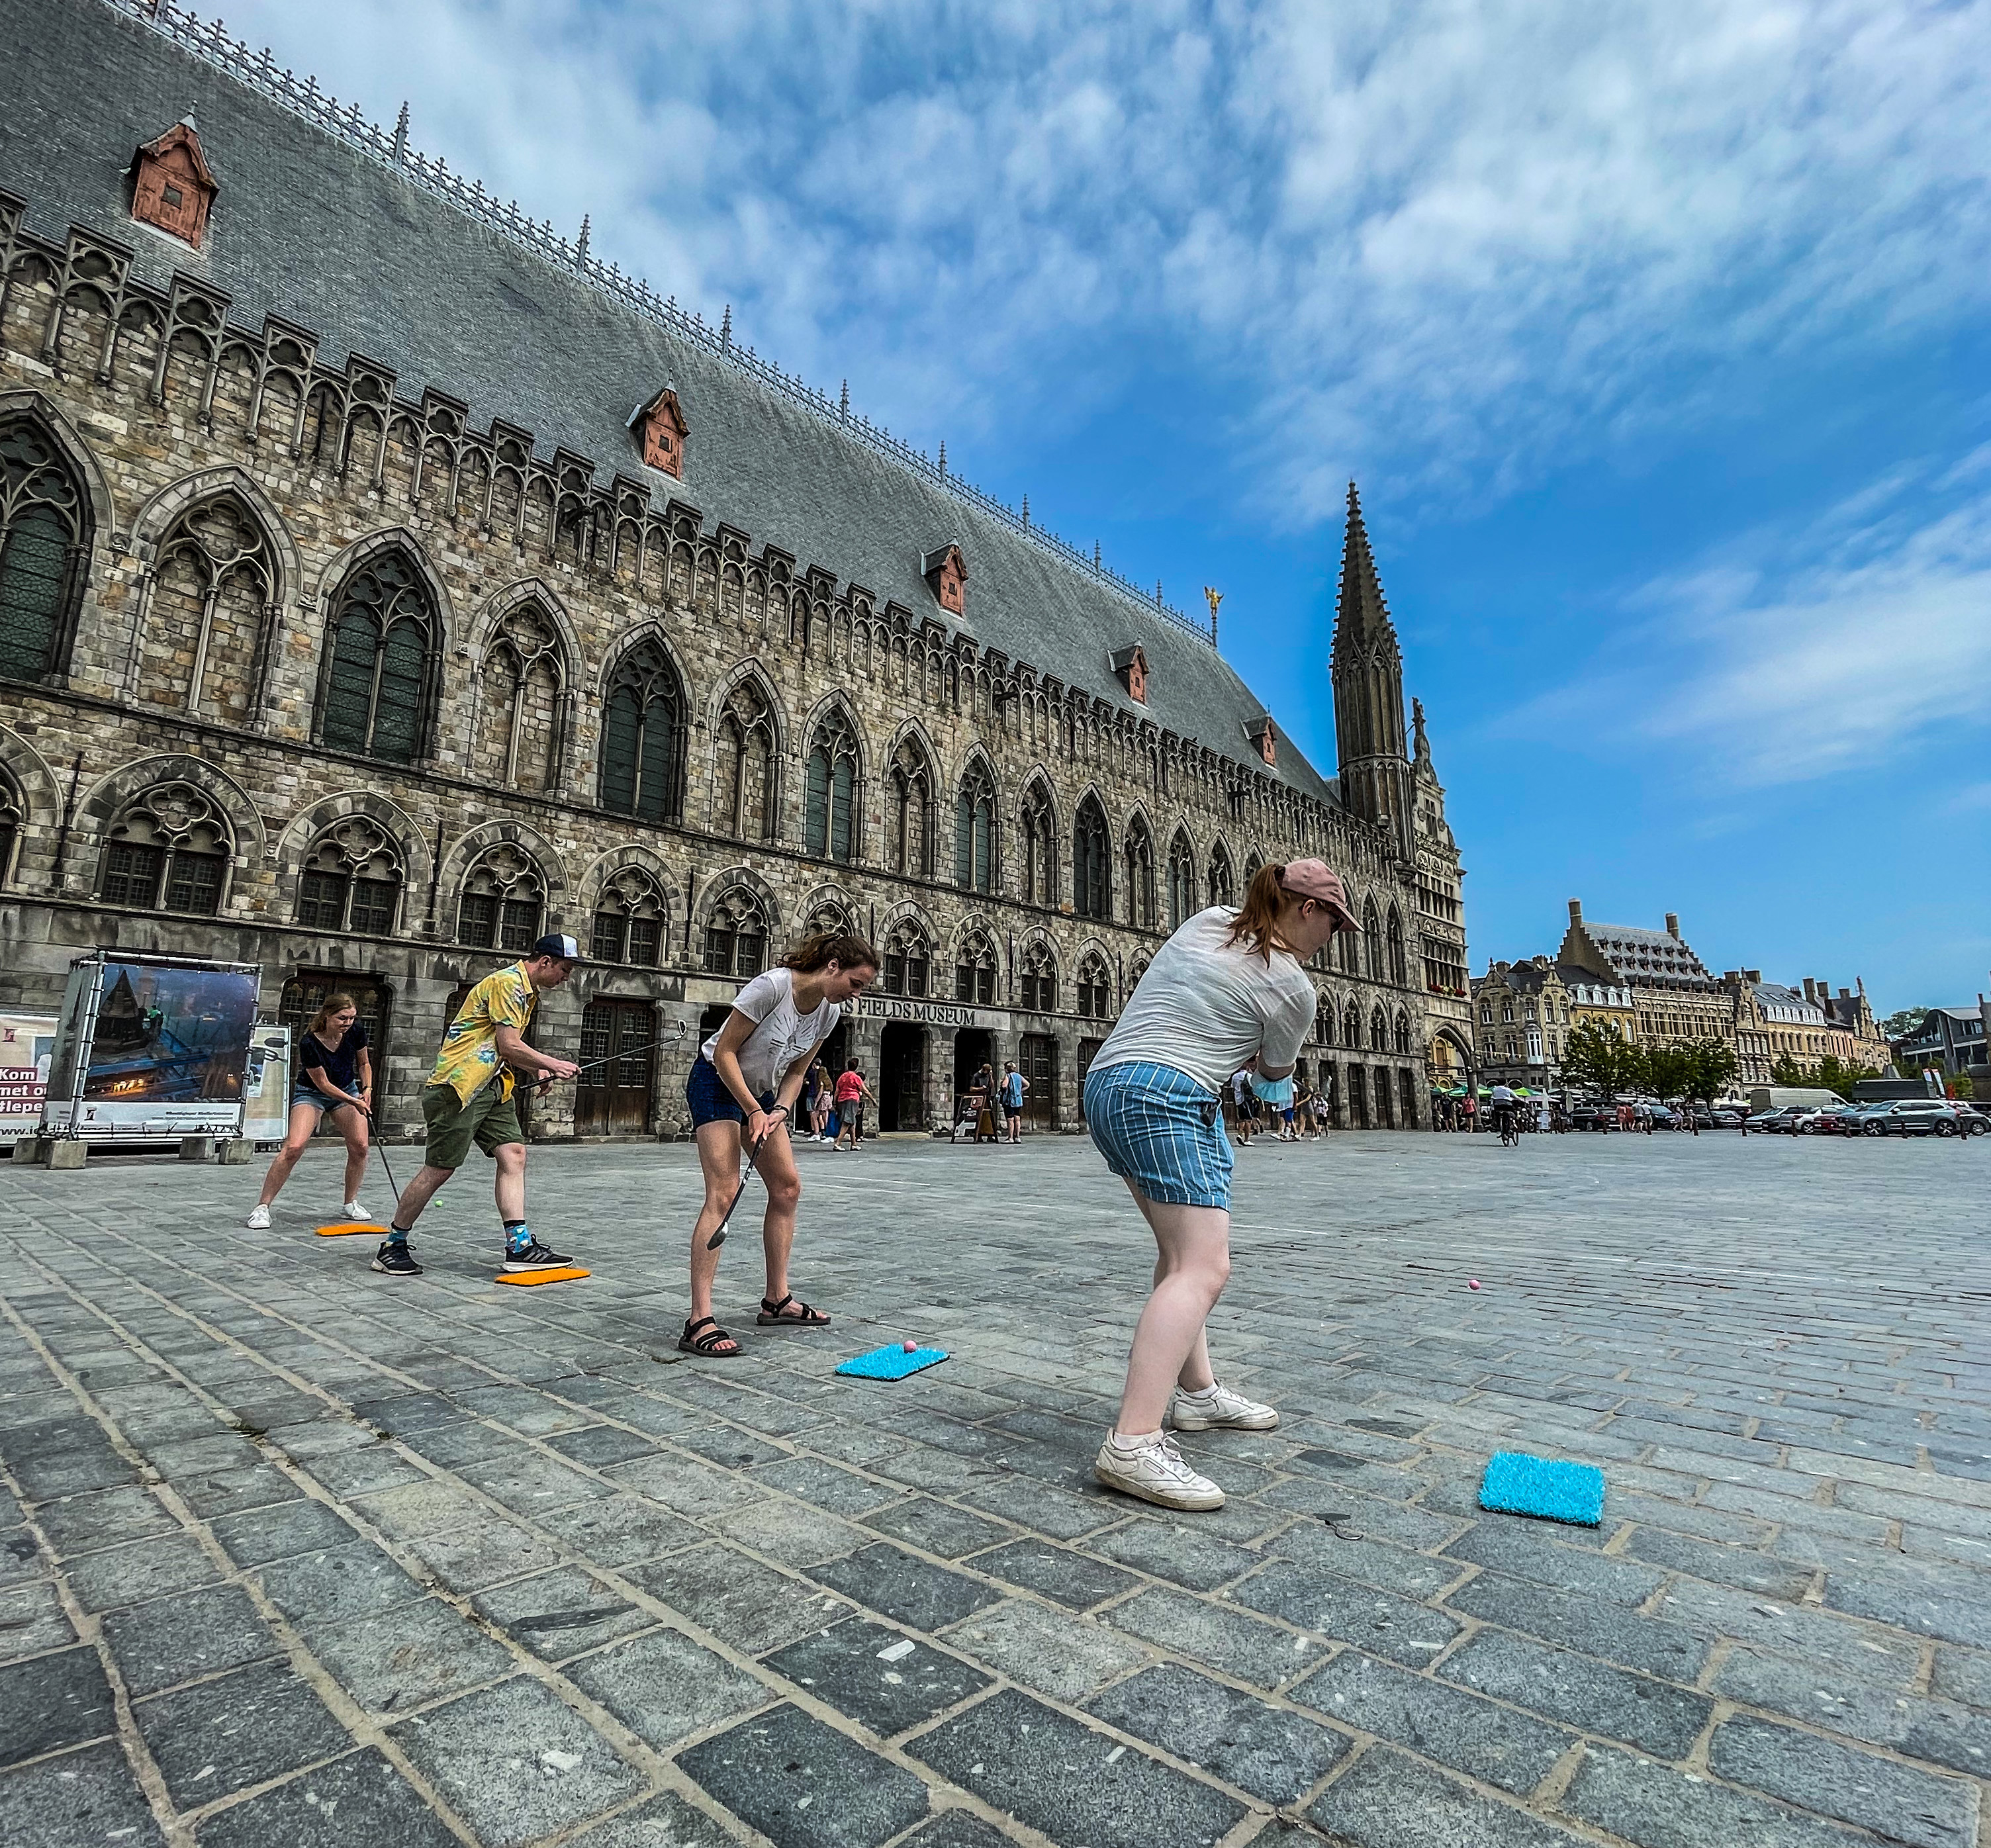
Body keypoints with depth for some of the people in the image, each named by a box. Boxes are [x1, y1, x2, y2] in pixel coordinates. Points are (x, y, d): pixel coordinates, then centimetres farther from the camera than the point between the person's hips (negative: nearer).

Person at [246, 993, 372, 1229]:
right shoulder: (309, 1043, -28)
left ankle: (351, 1203, 13)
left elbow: (364, 1064, 3)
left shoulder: (356, 1032, -16)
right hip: (311, 1093, -4)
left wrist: (367, 1089, -12)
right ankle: (262, 1207, -9)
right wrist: (354, 1102, -25)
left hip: (348, 1089, 4)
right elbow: (323, 1084, -21)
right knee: (293, 1147, -21)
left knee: (359, 1147, -5)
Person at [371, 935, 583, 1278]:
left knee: (513, 1155, -3)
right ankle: (392, 1247, 13)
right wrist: (553, 1064, -9)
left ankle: (518, 1245, -6)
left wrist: (537, 1071, 10)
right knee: (439, 1169, -3)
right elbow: (509, 1046, -19)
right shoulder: (507, 982, -15)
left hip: (494, 1087, 10)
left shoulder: (528, 992, 16)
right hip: (460, 1084, -9)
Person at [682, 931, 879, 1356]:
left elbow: (796, 1071, 5)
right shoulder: (772, 985, -27)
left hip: (761, 1093, 8)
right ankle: (699, 1320, -15)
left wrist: (779, 1112, -12)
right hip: (717, 1084, -8)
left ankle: (777, 1301, 17)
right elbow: (724, 1052, -22)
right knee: (724, 1192, -18)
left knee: (787, 1187, 5)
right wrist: (754, 1112, -22)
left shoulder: (830, 1013, -5)